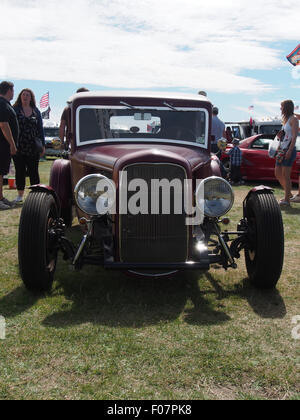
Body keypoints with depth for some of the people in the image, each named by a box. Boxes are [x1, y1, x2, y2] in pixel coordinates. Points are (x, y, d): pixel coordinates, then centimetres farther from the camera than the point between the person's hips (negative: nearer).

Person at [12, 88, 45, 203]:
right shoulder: (14, 110, 3)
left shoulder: (36, 111, 10)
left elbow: (40, 129, 12)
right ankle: (20, 194, 13)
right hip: (18, 147, -1)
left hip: (33, 147, 1)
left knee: (33, 171, 4)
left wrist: (42, 145, 7)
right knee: (20, 171, 5)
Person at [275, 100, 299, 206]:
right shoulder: (285, 119, 20)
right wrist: (280, 135, 6)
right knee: (278, 174, 10)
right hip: (282, 150, 9)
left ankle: (287, 199, -7)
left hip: (289, 150, -9)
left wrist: (289, 151, -23)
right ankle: (288, 193, 24)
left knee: (285, 175, -10)